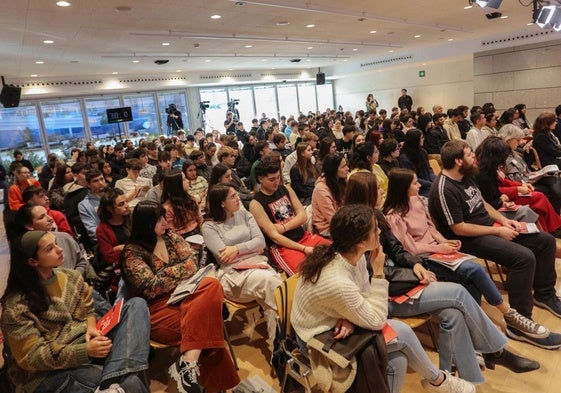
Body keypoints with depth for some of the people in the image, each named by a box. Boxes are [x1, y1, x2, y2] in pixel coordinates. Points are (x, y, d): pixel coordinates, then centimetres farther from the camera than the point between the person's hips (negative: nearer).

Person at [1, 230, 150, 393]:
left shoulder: (70, 277, 5)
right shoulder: (16, 305, -12)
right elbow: (32, 357, -14)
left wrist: (91, 327, -10)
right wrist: (85, 351, -25)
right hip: (51, 371, -8)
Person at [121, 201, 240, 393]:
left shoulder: (170, 235, 12)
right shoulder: (132, 252, -4)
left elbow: (192, 262, 3)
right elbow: (152, 287, -13)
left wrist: (164, 274, -10)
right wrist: (178, 272, -5)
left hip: (184, 293, 5)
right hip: (158, 308, -5)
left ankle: (187, 363, -33)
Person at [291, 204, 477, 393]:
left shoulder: (353, 256, -11)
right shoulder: (338, 283, -36)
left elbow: (364, 298, 2)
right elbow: (376, 321, -22)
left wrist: (351, 318, -19)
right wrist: (379, 272, -23)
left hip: (336, 324, 7)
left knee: (397, 361, -8)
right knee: (402, 333, -9)